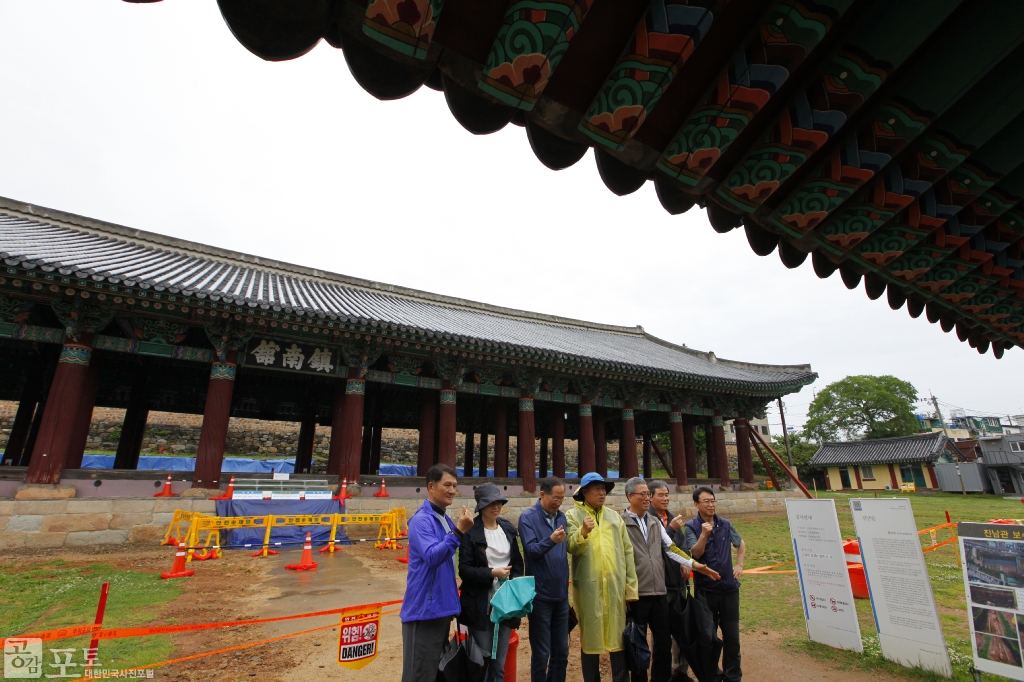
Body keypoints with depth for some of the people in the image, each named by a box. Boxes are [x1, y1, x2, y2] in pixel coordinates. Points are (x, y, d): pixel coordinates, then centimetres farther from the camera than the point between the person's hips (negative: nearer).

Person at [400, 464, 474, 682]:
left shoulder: (446, 520, 10)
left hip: (442, 607, 9)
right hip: (425, 609, -9)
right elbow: (432, 557, -31)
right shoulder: (421, 520, -17)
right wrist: (458, 531, -37)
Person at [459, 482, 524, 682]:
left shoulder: (508, 528, 5)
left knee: (500, 662, 15)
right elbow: (464, 570, -13)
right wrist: (492, 573, -21)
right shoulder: (470, 532, -13)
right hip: (481, 605, -5)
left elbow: (518, 562, 10)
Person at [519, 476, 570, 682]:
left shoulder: (561, 516, 6)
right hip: (540, 595, -5)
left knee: (561, 651, 16)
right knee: (541, 653, 6)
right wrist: (550, 540, -36)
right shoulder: (528, 517, -11)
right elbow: (531, 550, -21)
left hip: (561, 594, 5)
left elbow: (567, 548, 11)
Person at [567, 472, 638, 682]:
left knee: (619, 634, 10)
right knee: (590, 635, 7)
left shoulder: (615, 517, 11)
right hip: (588, 586, -3)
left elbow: (627, 552, 10)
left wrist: (631, 586, 5)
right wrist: (582, 532, -32)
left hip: (616, 585, 3)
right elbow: (571, 547, -12)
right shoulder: (573, 516, 0)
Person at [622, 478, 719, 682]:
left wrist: (693, 564, 3)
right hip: (636, 594, -6)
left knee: (664, 642, 16)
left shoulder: (655, 522, 11)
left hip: (659, 592, 6)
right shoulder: (621, 523, -11)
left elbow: (670, 548, 14)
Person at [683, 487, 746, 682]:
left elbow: (741, 544, 19)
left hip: (729, 587, 3)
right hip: (706, 589, -3)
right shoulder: (691, 527, -11)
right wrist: (704, 535, -35)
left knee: (732, 634, 11)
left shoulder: (725, 525, 1)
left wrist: (739, 565, 7)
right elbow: (695, 553, -21)